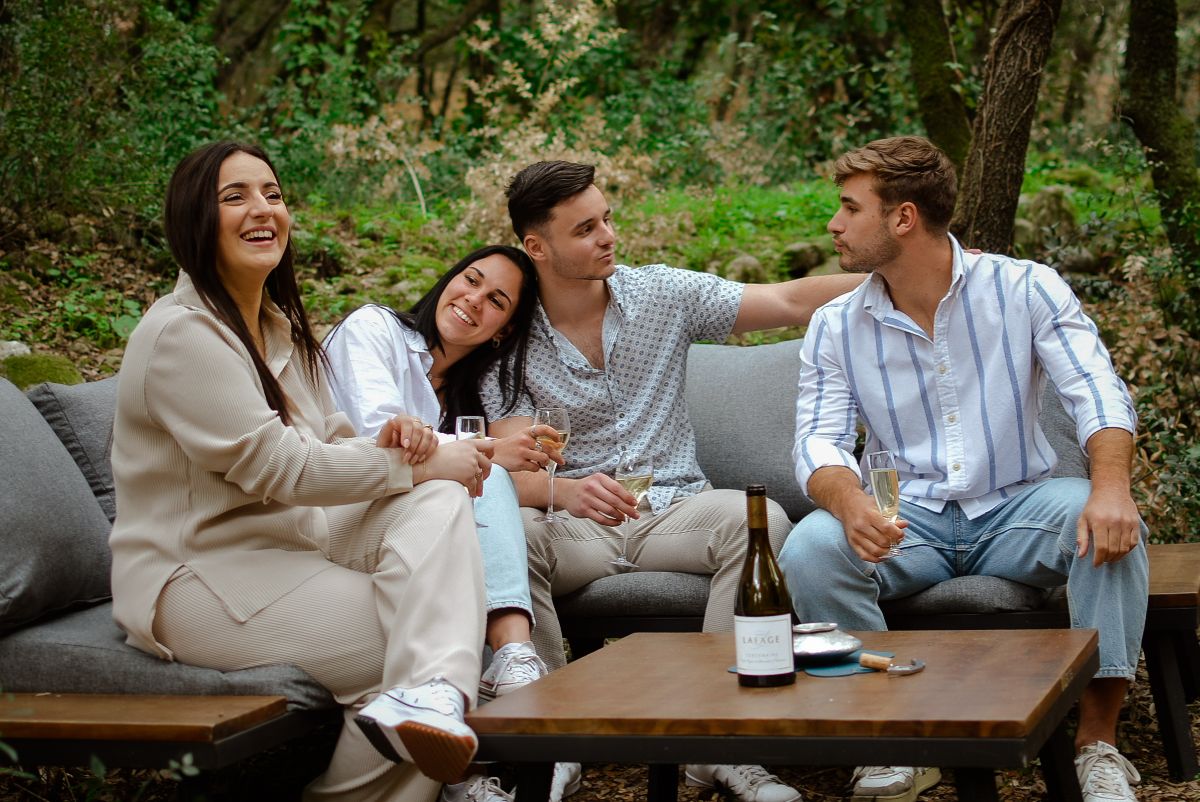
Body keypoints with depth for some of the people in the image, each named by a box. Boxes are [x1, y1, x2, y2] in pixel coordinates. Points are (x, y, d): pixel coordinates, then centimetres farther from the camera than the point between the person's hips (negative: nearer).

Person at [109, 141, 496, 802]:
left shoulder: (277, 325, 14)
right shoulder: (182, 333, -16)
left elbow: (326, 443, 15)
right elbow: (277, 467, -21)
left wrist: (385, 445, -10)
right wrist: (416, 466, -15)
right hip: (197, 581, -9)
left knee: (437, 503, -22)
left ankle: (431, 696, -41)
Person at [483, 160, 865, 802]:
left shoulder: (663, 293, 4)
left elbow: (791, 301, 1)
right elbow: (518, 469, -11)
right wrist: (569, 492, -36)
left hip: (674, 510, 2)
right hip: (574, 526, -1)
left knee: (761, 521, -30)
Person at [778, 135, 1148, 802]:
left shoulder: (1024, 289, -3)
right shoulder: (836, 328, 3)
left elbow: (1096, 391, -13)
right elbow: (818, 442, -7)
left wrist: (1110, 485, -34)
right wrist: (849, 501, -33)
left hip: (1014, 511, -1)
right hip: (906, 525, 1)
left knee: (1108, 522, -32)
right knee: (809, 548, -29)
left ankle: (1097, 741, -24)